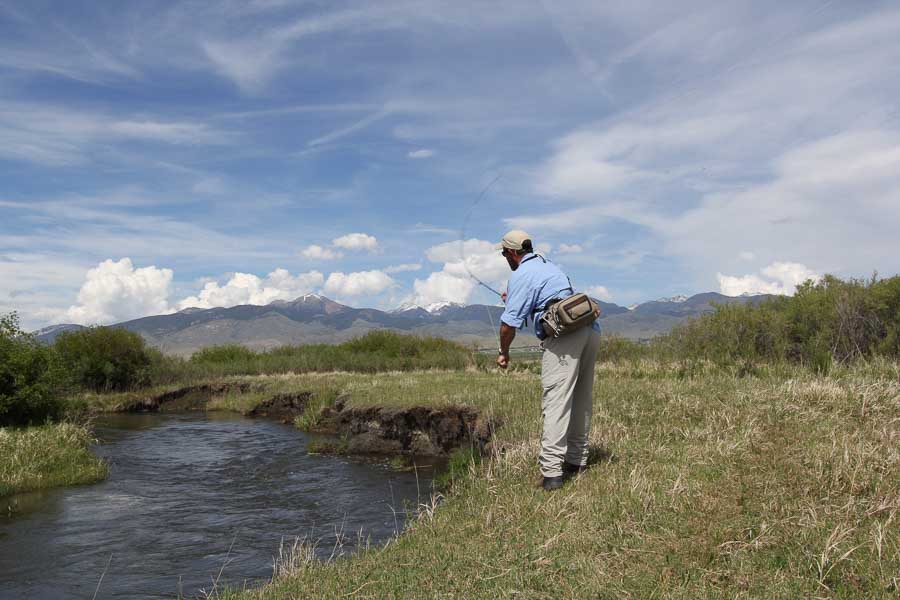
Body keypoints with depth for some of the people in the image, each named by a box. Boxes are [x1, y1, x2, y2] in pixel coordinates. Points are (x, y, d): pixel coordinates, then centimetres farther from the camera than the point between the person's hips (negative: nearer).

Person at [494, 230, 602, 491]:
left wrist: (504, 352, 12)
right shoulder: (548, 265, 24)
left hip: (564, 337, -9)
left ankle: (551, 473, -14)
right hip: (591, 330, 9)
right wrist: (513, 297, 56)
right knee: (581, 401, 15)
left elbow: (509, 323, -5)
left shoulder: (520, 275, -2)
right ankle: (576, 461, 23)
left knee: (556, 403, -10)